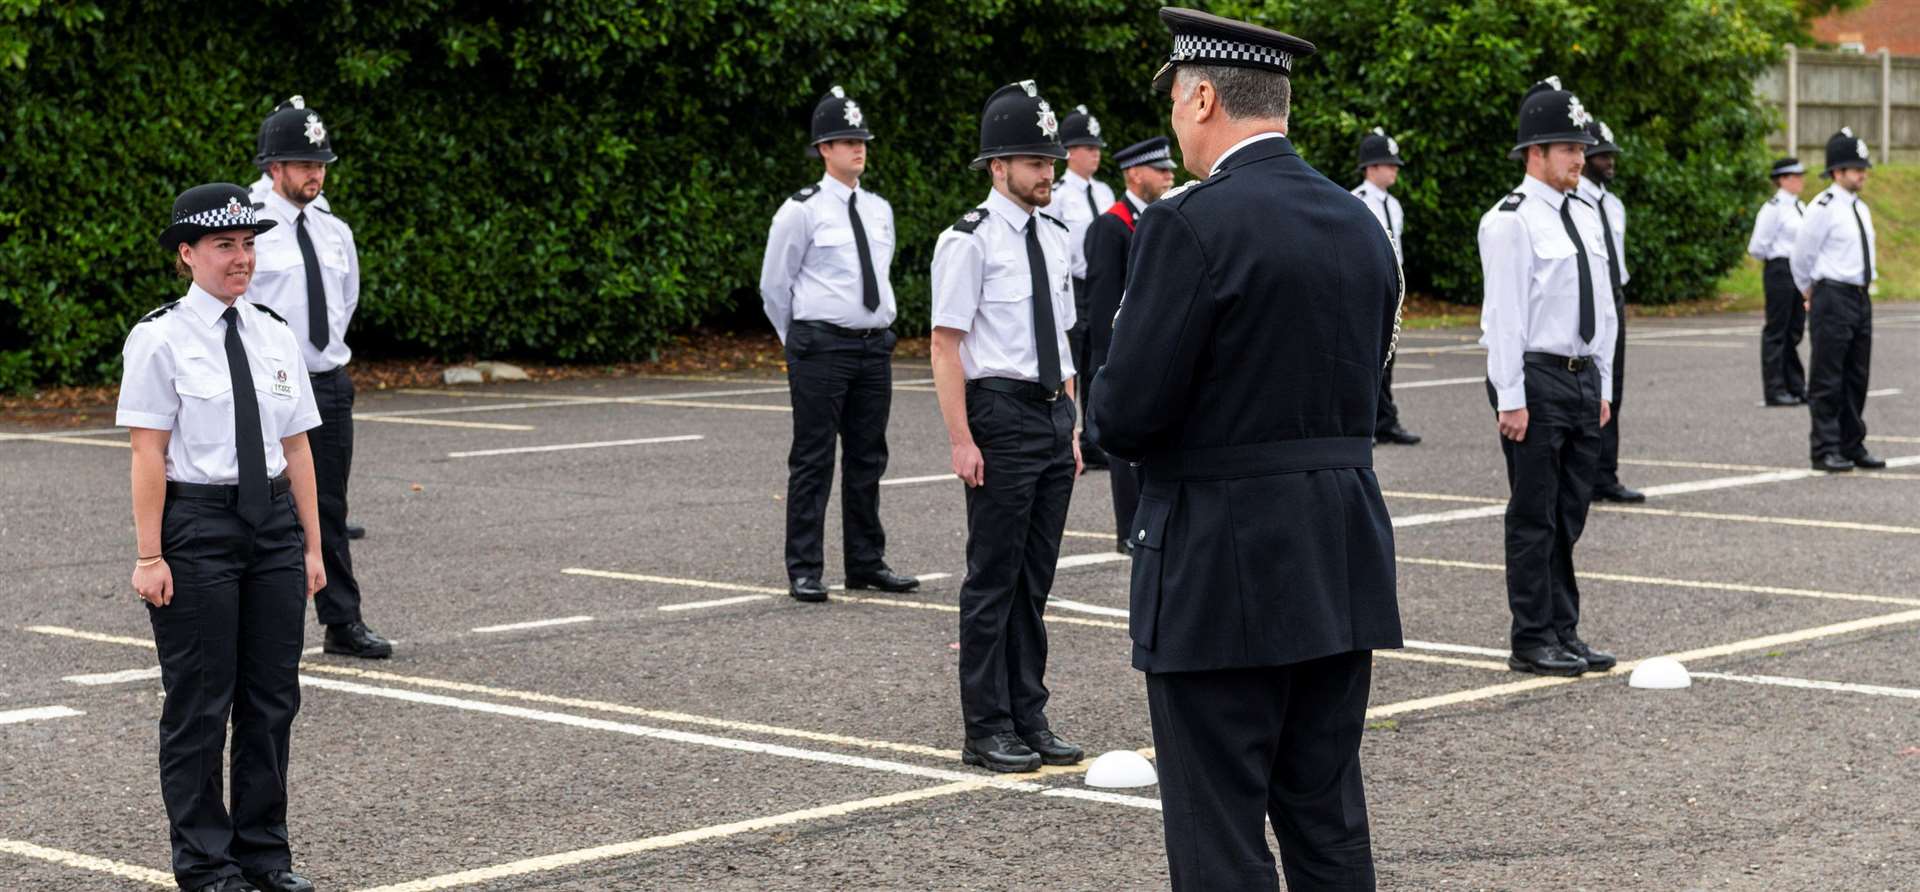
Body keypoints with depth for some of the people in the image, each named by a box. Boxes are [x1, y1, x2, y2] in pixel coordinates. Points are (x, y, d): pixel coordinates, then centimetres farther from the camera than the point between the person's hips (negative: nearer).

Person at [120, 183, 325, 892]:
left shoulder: (275, 336, 10)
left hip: (272, 521, 5)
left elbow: (297, 446, 10)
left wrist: (312, 545, 7)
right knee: (200, 701, 3)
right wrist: (149, 556, -14)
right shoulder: (160, 340, -6)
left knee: (273, 695, 10)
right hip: (196, 522, -5)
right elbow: (148, 453, -10)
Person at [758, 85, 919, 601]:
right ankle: (804, 571, 1)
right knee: (813, 460, -3)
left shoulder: (879, 210, 12)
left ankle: (867, 563, 22)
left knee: (868, 458, 12)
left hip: (874, 345, 6)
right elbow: (774, 286, 0)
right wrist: (801, 343, 7)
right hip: (821, 346, -6)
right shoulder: (802, 210, -6)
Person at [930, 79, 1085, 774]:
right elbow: (946, 344, -13)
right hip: (1000, 413, -7)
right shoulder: (969, 241, -10)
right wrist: (962, 441, -18)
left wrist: (1071, 427, 16)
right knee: (994, 578, -1)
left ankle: (1029, 720, 20)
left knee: (1035, 578, 12)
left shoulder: (1053, 236, 13)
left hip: (1052, 414, 7)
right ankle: (987, 730, 6)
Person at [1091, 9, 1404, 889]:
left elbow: (1126, 416, -16)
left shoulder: (1190, 224, -14)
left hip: (1221, 570, -7)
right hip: (1341, 568, 7)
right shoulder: (1361, 224, 9)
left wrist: (1112, 416, 6)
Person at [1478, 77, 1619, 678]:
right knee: (1534, 515, -2)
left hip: (1582, 379, 8)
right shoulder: (1511, 221, -10)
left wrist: (1603, 387, 15)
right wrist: (1511, 399, -17)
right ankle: (1533, 642, 4)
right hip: (1535, 379, -8)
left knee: (1570, 514, 11)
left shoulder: (1585, 217, 14)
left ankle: (1564, 634, 18)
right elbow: (1504, 315, -14)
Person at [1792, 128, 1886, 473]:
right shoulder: (1823, 208, -12)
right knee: (1827, 380, -4)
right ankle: (1825, 451, -1)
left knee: (1856, 378, 12)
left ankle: (1852, 447, 19)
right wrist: (1810, 294, 7)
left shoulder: (1862, 210, 13)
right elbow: (1802, 257, -5)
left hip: (1860, 298, 8)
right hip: (1832, 298, -8)